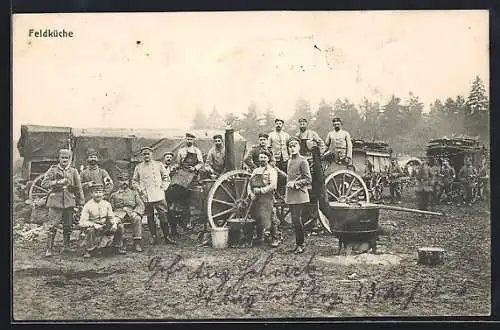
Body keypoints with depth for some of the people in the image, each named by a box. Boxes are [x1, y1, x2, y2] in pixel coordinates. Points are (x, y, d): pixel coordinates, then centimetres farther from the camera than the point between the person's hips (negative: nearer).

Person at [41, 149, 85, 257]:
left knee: (68, 226, 9)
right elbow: (44, 184, -3)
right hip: (55, 201, -3)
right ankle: (49, 249, -4)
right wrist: (58, 182, -13)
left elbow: (78, 188, 12)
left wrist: (81, 201, 9)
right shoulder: (53, 170, 3)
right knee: (53, 226, -7)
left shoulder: (73, 171, 9)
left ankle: (66, 246, 23)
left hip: (69, 202, 3)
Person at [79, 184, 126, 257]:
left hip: (105, 226, 4)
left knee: (120, 227, -13)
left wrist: (114, 224, -17)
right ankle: (90, 251, -18)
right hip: (93, 226, -4)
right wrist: (94, 225, -30)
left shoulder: (106, 204, 3)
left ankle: (118, 247, 4)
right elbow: (82, 222, -14)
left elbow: (112, 217, 7)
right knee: (91, 230, -37)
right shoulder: (88, 206, -9)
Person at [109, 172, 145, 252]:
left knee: (138, 219, -35)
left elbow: (141, 205, 13)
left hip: (131, 212, 1)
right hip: (119, 213, 0)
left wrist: (135, 212, -6)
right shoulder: (114, 195, 23)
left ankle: (137, 243, -32)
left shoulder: (134, 193, 23)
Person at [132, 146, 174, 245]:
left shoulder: (159, 165, 9)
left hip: (159, 195, -1)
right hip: (146, 196, 1)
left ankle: (167, 236, 2)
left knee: (163, 216, -4)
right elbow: (134, 181, 16)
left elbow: (166, 178, 13)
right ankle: (153, 237, 10)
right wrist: (140, 190, 3)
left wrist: (163, 188, 1)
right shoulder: (138, 167, 10)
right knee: (150, 217, 3)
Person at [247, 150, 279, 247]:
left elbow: (273, 186, -11)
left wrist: (261, 190, -15)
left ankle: (275, 239, 0)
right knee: (257, 217, 10)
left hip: (266, 197, -6)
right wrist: (250, 193, -2)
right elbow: (249, 184, 16)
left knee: (269, 218, -8)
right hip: (255, 198, 6)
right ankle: (260, 237, 23)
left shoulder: (272, 171, 2)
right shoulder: (255, 171, 20)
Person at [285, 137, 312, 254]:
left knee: (297, 219, -10)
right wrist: (286, 195, 19)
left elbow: (308, 180, -10)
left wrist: (295, 184, -16)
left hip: (299, 195, -7)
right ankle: (299, 244, 17)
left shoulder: (302, 161, -8)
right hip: (291, 197, 7)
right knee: (295, 220, 10)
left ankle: (300, 245, -3)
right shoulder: (290, 161, 16)